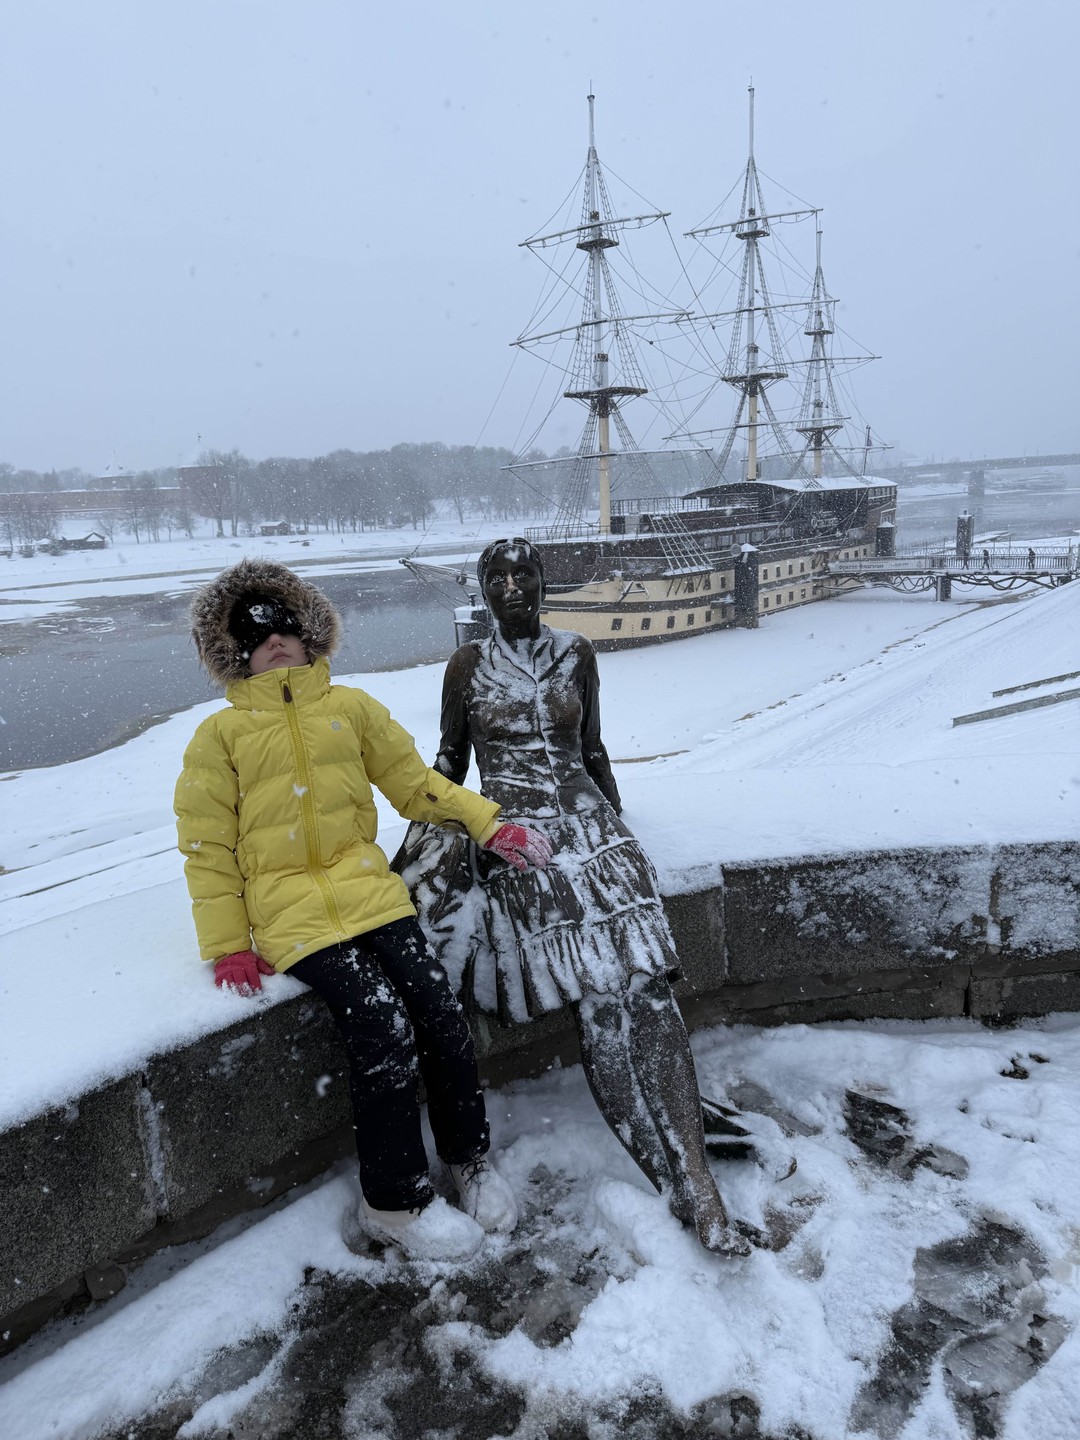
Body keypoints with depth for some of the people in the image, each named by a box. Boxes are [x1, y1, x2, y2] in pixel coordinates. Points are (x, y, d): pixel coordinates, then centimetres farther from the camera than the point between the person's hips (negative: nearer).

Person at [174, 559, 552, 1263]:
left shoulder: (350, 706, 12)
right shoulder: (220, 734, 5)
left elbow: (414, 781, 16)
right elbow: (207, 845, 4)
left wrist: (486, 822, 5)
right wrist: (228, 946, -1)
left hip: (369, 889, 3)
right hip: (290, 910, -3)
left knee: (441, 1014, -12)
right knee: (383, 1028, -19)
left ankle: (472, 1159, 13)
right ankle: (396, 1202, 2)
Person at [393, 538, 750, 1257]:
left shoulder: (577, 654, 13)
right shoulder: (467, 664, 8)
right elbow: (450, 761, 13)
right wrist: (410, 849, 4)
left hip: (587, 825, 0)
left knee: (640, 986, -17)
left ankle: (693, 1179, -18)